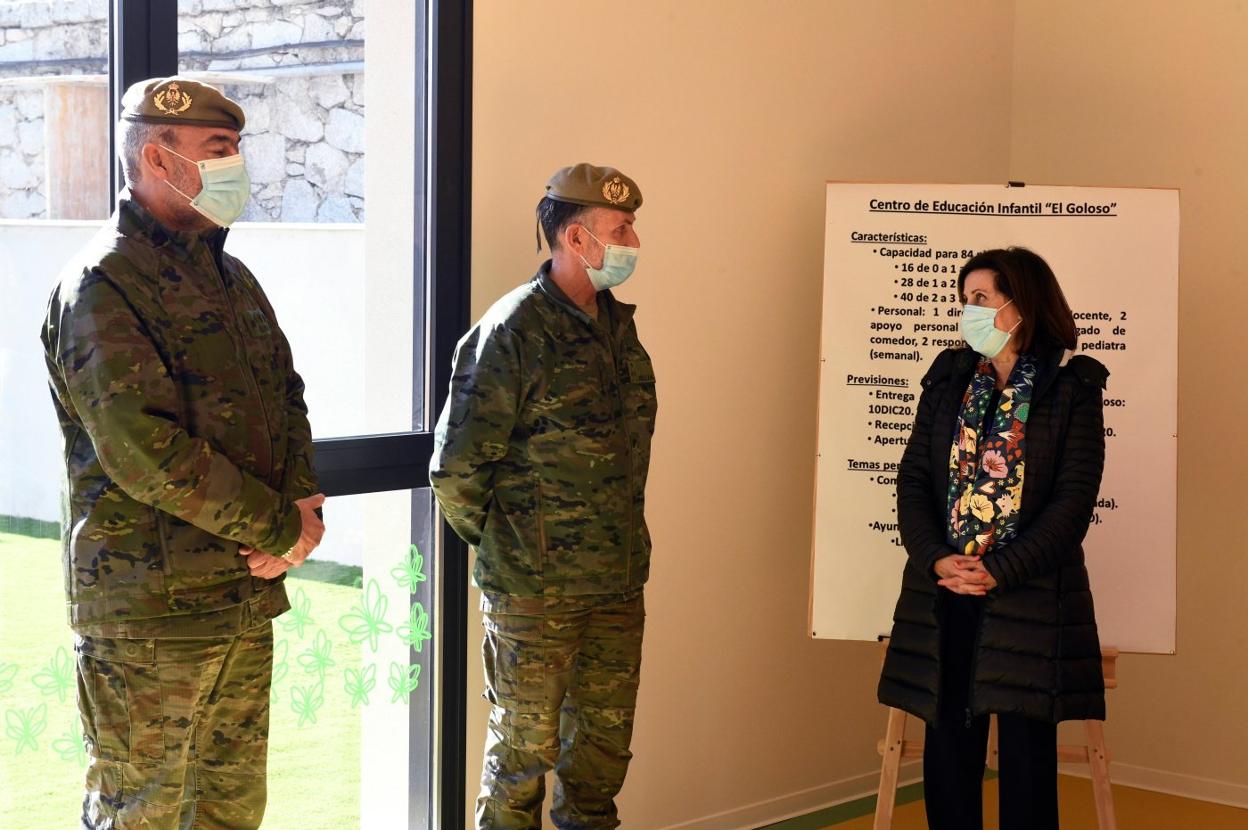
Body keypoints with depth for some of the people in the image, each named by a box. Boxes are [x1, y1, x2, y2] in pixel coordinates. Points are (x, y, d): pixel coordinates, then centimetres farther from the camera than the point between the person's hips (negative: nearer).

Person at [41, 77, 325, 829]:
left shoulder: (229, 276, 15)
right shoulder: (103, 285, -12)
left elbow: (285, 396, 16)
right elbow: (143, 449, -21)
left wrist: (305, 504, -5)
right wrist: (282, 531, -16)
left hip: (248, 594, 8)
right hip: (150, 608, -8)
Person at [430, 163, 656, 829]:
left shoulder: (617, 323, 9)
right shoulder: (513, 330, -14)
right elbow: (456, 468, -13)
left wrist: (621, 543, 13)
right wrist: (503, 548, -2)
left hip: (619, 583, 7)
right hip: (535, 589, -7)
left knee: (606, 740, 15)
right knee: (526, 747, 5)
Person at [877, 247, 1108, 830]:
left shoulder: (1072, 386, 0)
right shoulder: (948, 377, 10)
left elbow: (1074, 498, -7)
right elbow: (913, 478, 5)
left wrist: (999, 573, -15)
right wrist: (936, 560, -11)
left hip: (1029, 596, -3)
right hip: (941, 595, 3)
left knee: (1027, 755, 1)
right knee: (948, 749, 6)